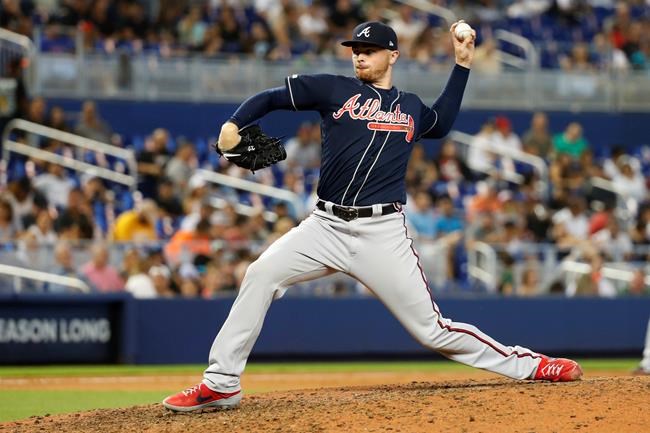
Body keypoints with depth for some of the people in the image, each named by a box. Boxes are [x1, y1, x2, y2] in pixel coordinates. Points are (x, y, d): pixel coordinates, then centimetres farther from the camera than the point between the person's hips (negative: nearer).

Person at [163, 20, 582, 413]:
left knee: (433, 329, -5)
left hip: (383, 232, 0)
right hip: (327, 226, 1)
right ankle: (221, 385, -10)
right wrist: (233, 124, -11)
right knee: (261, 274, -18)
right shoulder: (335, 89, 7)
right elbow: (270, 98, 8)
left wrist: (462, 64, 30)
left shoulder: (411, 108, 15)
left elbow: (442, 123, 37)